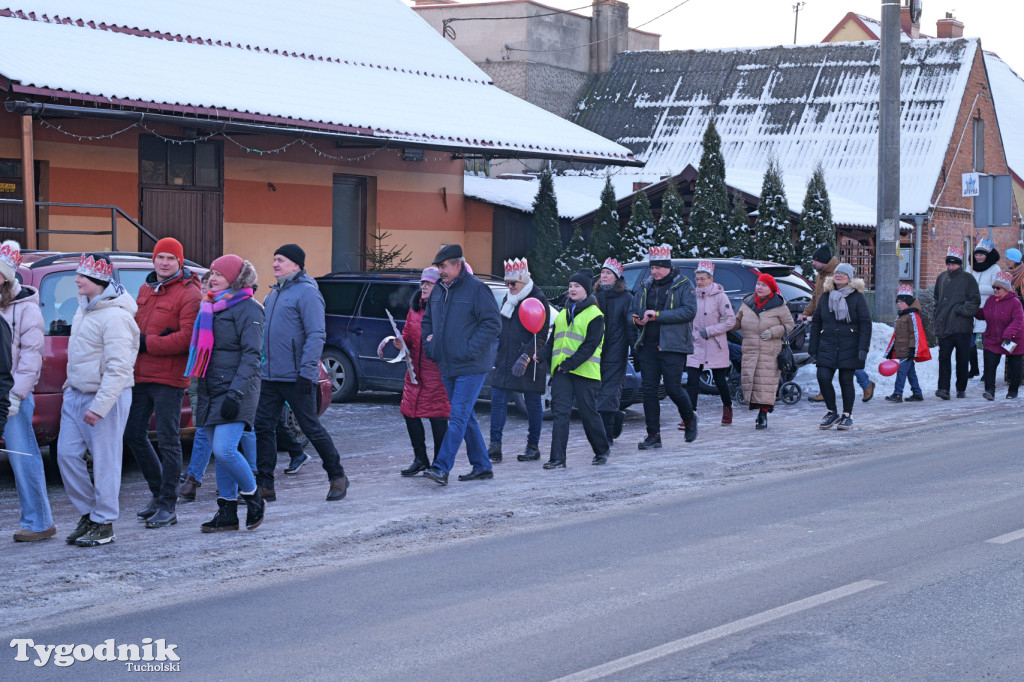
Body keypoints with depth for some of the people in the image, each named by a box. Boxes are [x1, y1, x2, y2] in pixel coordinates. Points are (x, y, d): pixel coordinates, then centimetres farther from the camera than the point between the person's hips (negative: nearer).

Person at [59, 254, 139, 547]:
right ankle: (87, 514, 21)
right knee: (67, 454, 8)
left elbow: (118, 369, -23)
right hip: (76, 394, 9)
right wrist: (72, 384, 18)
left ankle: (103, 524, 7)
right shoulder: (84, 308, 10)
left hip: (106, 397, -9)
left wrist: (99, 407, -25)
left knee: (105, 461, -2)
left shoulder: (115, 317, -20)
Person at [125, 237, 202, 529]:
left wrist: (147, 343, -16)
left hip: (169, 378, -8)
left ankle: (168, 506, 3)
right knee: (134, 434, 11)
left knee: (168, 440, -3)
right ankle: (158, 493, 26)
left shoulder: (189, 294, -9)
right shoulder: (145, 289, 16)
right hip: (140, 374, 8)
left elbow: (187, 338, -18)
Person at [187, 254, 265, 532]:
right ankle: (227, 512, 13)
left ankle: (254, 498, 3)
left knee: (224, 450, -17)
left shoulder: (247, 309, -8)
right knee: (219, 454, 8)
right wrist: (198, 385, 17)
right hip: (211, 392, 8)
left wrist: (236, 393, -21)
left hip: (235, 392, -8)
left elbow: (251, 355, -14)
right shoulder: (210, 307, 18)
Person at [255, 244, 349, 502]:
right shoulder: (275, 293, 16)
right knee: (263, 427, 3)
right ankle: (264, 485, 8)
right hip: (271, 375, 8)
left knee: (311, 428, 0)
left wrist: (306, 371, -23)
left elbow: (316, 335, -18)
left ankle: (337, 476, 15)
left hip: (296, 378, -8)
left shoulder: (306, 292, -12)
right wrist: (263, 364, 18)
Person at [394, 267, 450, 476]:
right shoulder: (415, 309, 13)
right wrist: (402, 343, 0)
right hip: (415, 372, 7)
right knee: (410, 413, 6)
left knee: (438, 418, -2)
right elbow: (408, 335, 21)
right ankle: (420, 459, 18)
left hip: (437, 371, -7)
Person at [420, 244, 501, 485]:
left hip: (471, 368, -8)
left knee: (458, 417, -12)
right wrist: (429, 341, 8)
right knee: (466, 419, 12)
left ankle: (441, 468, -18)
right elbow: (427, 320, 27)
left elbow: (492, 323, -15)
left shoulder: (477, 289, -11)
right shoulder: (438, 291, 12)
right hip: (447, 367, 8)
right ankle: (482, 467, 20)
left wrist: (469, 349, -19)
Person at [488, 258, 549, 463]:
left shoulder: (538, 299, -10)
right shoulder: (508, 299, 14)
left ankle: (533, 446, 12)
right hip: (505, 361, 7)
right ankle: (495, 445, -3)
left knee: (533, 403, 4)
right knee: (498, 401, -2)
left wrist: (526, 357, -23)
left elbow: (541, 334, -15)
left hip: (530, 363, -7)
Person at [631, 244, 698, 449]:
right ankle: (653, 435, 5)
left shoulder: (683, 285, -3)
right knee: (648, 389, 0)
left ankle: (689, 419, 24)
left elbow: (689, 311, -16)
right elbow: (635, 308, 20)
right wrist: (637, 320, -5)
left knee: (673, 388, -6)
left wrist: (658, 315, -20)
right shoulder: (646, 286, 14)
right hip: (648, 346, 5)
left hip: (672, 347, -5)